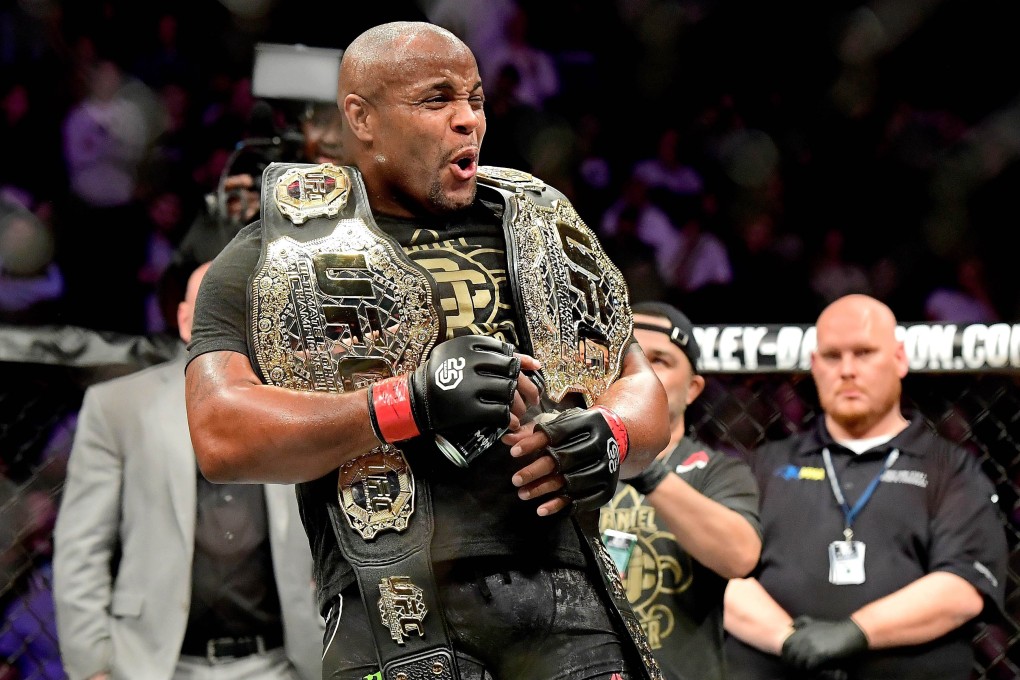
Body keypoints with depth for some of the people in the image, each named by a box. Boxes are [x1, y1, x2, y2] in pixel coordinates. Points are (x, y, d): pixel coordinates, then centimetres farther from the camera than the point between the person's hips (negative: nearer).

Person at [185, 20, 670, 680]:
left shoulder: (546, 234, 23)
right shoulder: (276, 256, 9)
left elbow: (645, 393, 23)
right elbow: (222, 437, -5)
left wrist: (609, 439, -3)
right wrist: (411, 402, -17)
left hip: (569, 603, 3)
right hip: (399, 616, -3)